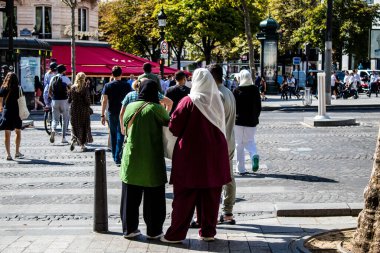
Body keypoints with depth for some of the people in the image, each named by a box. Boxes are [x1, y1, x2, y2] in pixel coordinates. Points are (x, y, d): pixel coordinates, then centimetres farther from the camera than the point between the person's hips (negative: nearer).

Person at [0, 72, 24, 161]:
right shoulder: (18, 89, -7)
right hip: (16, 112, 0)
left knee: (7, 135, 5)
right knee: (18, 132, 18)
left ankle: (8, 154, 2)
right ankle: (17, 152, 21)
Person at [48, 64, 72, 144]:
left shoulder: (53, 78, 9)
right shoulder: (66, 78, -4)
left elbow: (49, 92, 10)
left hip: (54, 101, 3)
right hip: (64, 101, -3)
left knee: (55, 119, 10)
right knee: (65, 120, 9)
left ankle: (53, 130, -21)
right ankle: (63, 138, 9)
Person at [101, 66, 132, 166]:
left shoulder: (107, 86, -1)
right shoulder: (126, 86, -2)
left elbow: (104, 101, -3)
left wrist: (102, 115, 0)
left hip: (112, 113, 1)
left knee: (113, 135, 14)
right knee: (120, 135, 0)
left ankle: (115, 157, 23)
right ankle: (118, 158, -11)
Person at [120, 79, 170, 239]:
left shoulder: (130, 107, 1)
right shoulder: (156, 108, -12)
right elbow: (168, 123, -3)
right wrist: (168, 108, 12)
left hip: (131, 159, 4)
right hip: (152, 161, -4)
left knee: (130, 197, 13)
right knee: (153, 198, 7)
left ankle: (129, 229, 17)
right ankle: (154, 231, 12)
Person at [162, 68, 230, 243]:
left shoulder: (189, 101, -11)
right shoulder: (216, 101, 2)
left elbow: (174, 127, -10)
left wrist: (184, 133, 9)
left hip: (191, 154, -4)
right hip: (215, 154, 4)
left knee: (184, 196, 3)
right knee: (210, 196, 11)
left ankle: (176, 233, 7)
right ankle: (208, 231, 17)